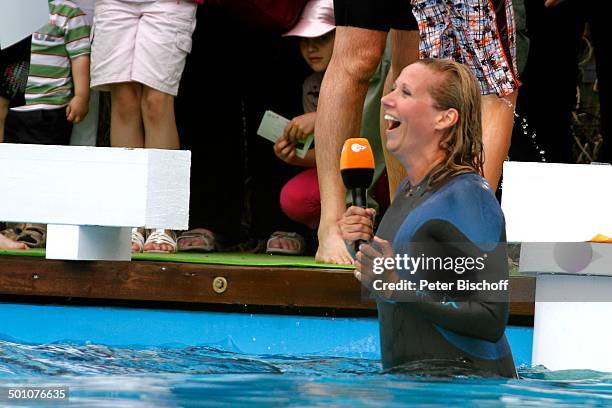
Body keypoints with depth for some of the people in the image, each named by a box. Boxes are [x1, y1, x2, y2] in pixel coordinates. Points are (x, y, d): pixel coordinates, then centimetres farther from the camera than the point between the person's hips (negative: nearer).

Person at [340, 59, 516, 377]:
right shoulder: (407, 191, 14)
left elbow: (491, 320, -20)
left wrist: (397, 288, -23)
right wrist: (364, 246, 7)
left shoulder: (469, 196, -13)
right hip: (407, 382, 9)